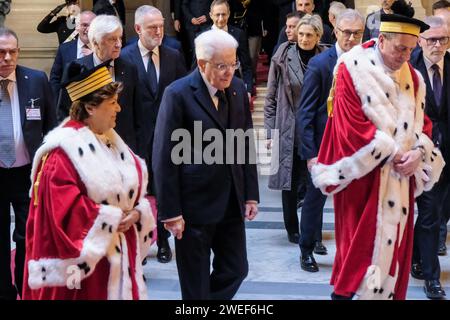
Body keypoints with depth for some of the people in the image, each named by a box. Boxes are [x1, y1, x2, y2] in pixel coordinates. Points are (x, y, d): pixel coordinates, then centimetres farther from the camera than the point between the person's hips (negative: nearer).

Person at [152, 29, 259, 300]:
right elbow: (164, 158, -13)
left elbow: (246, 145, 10)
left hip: (232, 203, 5)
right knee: (196, 284, 8)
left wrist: (251, 194, 7)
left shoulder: (238, 88, 4)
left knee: (236, 270, 11)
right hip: (195, 206, -5)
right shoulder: (178, 94, -14)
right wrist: (171, 212, -15)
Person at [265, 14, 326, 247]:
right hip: (288, 130, 0)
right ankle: (292, 228, 18)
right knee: (290, 179, 5)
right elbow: (271, 97, 2)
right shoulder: (283, 58, -1)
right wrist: (271, 131, -1)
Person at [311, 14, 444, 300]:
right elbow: (351, 125, -14)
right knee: (361, 248, -3)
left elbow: (422, 122, 12)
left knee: (393, 247, 8)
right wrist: (391, 151, -12)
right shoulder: (354, 69, -8)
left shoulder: (412, 76, 9)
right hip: (364, 175, -5)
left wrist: (419, 151, -8)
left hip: (400, 178, 5)